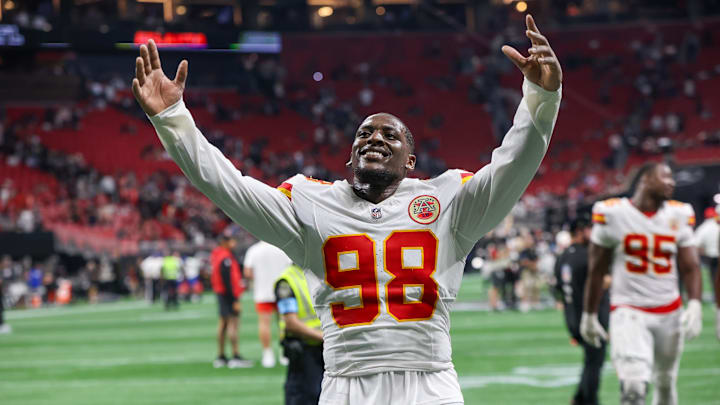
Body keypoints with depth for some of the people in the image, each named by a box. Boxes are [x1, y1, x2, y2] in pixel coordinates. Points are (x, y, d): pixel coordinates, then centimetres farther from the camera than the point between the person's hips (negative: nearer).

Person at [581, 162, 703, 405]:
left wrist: (694, 304, -15)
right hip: (629, 310, -4)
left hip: (669, 312, 4)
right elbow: (597, 271, 1)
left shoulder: (679, 217, 3)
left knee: (665, 382, 15)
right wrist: (589, 315, 6)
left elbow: (690, 267, 2)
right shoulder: (612, 214, -7)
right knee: (634, 385, -19)